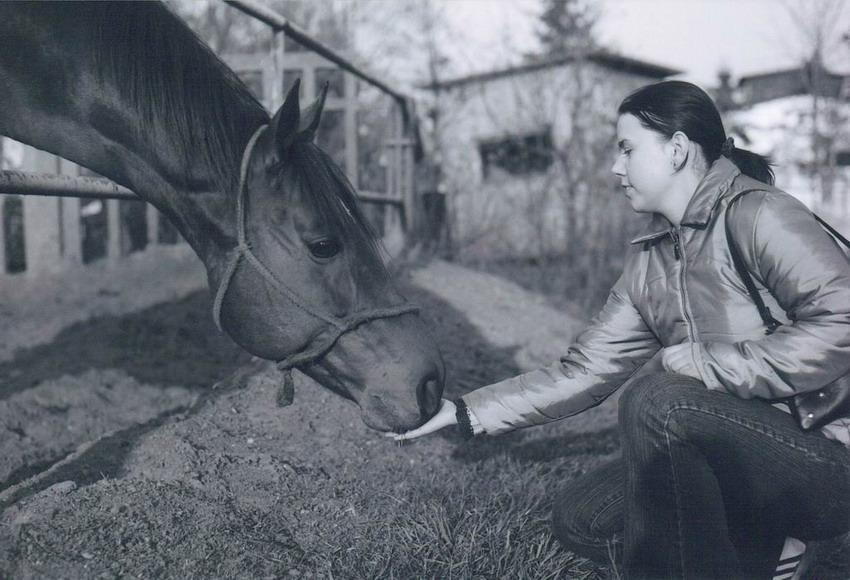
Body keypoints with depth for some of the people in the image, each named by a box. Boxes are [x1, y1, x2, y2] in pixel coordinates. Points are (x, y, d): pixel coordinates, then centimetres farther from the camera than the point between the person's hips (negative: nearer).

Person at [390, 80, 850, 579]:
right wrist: (464, 413, 2)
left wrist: (701, 360, -22)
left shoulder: (757, 214, -15)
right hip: (752, 461, 8)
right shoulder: (649, 261, 6)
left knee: (655, 402, -30)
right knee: (580, 518, 2)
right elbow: (583, 372, 5)